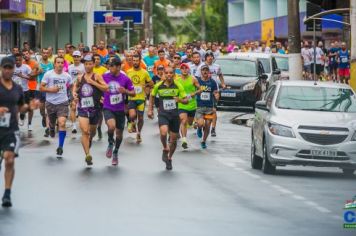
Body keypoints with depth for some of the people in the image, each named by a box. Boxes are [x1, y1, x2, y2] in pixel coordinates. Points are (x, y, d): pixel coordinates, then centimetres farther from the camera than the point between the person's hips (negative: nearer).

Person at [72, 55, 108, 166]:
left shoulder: (97, 77, -4)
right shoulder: (80, 78, 6)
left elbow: (106, 88, -15)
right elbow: (75, 85, 27)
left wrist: (93, 82, -20)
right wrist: (74, 93, 7)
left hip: (95, 108, 0)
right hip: (83, 108, 0)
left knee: (92, 132, 18)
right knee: (84, 131, -18)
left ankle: (89, 141, 52)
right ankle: (88, 155, -22)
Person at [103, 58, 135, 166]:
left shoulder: (125, 79, -5)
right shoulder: (104, 77, -4)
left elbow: (133, 93, 0)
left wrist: (125, 91, -18)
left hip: (120, 109, 1)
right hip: (108, 108, -1)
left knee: (119, 133, 10)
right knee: (111, 126, -28)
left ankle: (115, 153, 35)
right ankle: (110, 143, 2)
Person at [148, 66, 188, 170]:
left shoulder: (178, 86, -4)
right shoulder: (158, 86, -3)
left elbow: (186, 100, -1)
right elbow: (152, 96, 16)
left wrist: (180, 100, -23)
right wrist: (150, 110, 10)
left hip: (174, 115, 1)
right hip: (163, 114, -1)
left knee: (173, 139, 7)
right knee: (163, 132, -29)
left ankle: (169, 159, 29)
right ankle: (165, 149, 0)